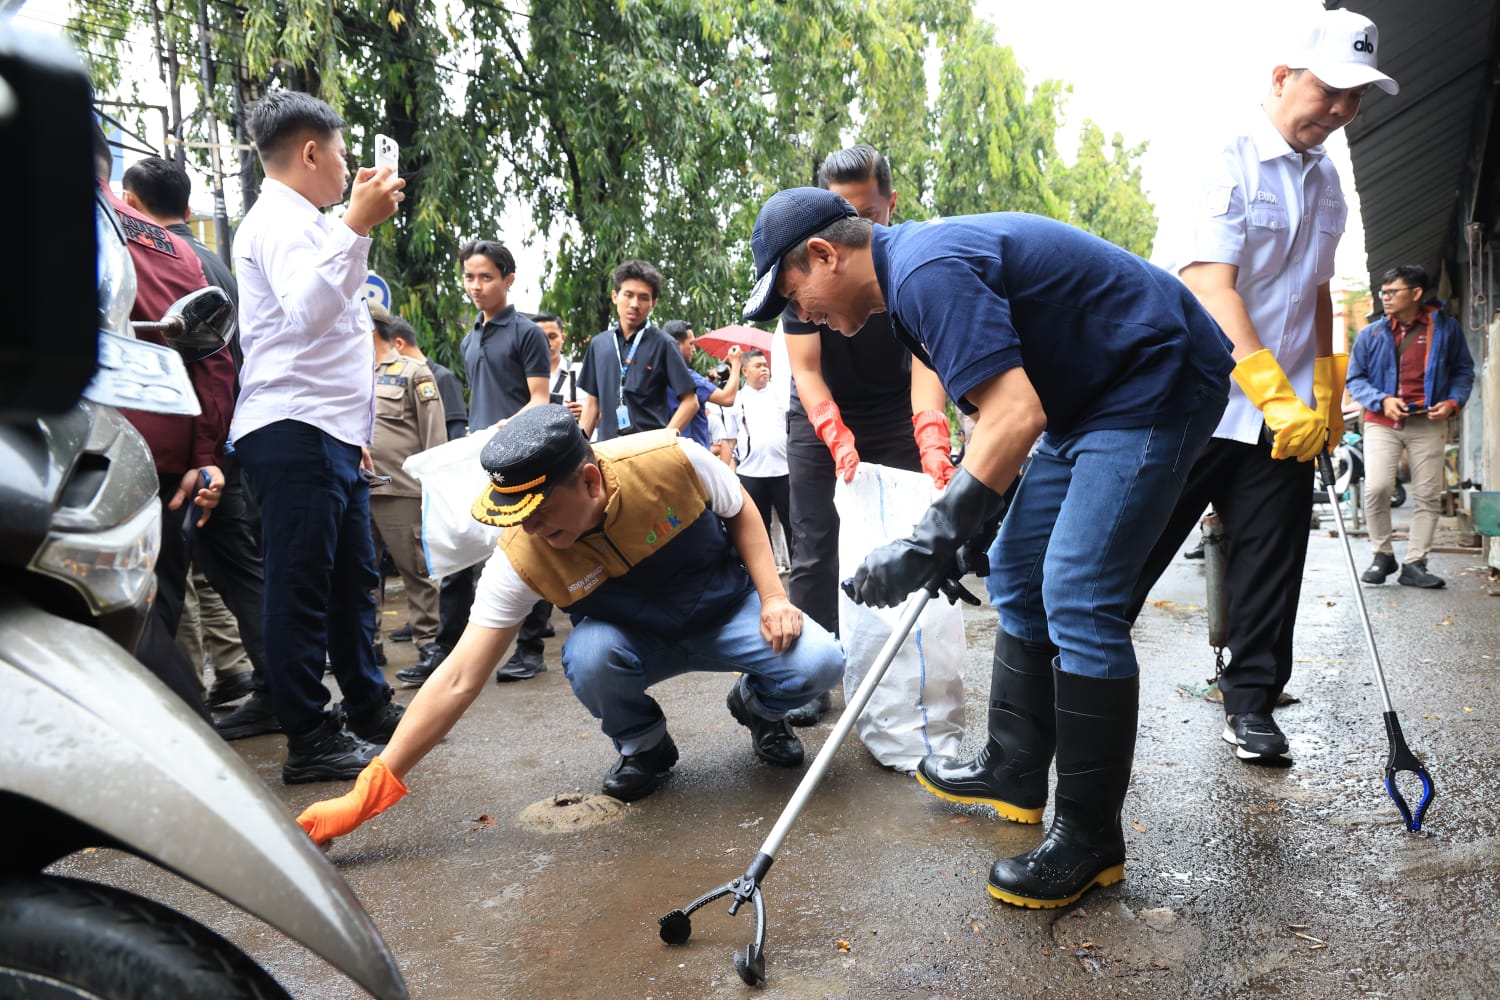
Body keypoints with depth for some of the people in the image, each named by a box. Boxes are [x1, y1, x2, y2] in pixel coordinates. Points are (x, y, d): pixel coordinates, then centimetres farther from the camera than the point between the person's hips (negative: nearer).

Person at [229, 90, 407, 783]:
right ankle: (309, 742, 0)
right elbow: (306, 315, -26)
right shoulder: (278, 220, -7)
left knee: (353, 576, 14)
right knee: (302, 586, -6)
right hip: (294, 434, -10)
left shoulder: (302, 224, 25)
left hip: (332, 435, 10)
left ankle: (369, 708, 26)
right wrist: (356, 225, -28)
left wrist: (355, 432, 26)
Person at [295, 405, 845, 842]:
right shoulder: (521, 559, -26)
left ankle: (757, 707, 11)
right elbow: (458, 680, -24)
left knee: (818, 662, -26)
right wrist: (371, 790, -28)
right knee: (588, 656, -34)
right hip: (639, 643, 0)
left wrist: (773, 598, -17)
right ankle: (644, 745, 0)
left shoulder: (670, 459, -28)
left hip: (729, 612, 0)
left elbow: (740, 512, -6)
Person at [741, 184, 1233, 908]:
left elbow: (1016, 415, -32)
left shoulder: (927, 269, -24)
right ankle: (1015, 773, 25)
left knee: (1077, 597, -15)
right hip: (1091, 397, 11)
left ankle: (1091, 838, -3)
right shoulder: (913, 274, 9)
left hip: (1157, 381, -11)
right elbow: (991, 403, 15)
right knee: (1017, 577, 12)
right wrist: (969, 528, 9)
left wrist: (934, 538, -31)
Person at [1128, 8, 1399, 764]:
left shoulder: (1325, 182, 15)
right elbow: (1210, 290, -19)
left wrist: (1325, 391, 15)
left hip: (1286, 416, 7)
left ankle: (1251, 702, 20)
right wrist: (1277, 397, -25)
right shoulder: (1222, 162, -9)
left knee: (1270, 563, 7)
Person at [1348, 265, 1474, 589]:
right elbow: (1355, 379, 7)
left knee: (1428, 496, 1)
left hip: (1428, 424, 1)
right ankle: (1382, 555, 5)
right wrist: (1382, 400, -10)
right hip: (1382, 423, -1)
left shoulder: (1446, 328, 5)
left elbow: (1463, 371, 12)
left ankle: (1415, 564, 10)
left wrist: (1453, 401, -6)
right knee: (1376, 488, -14)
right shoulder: (1371, 334, 4)